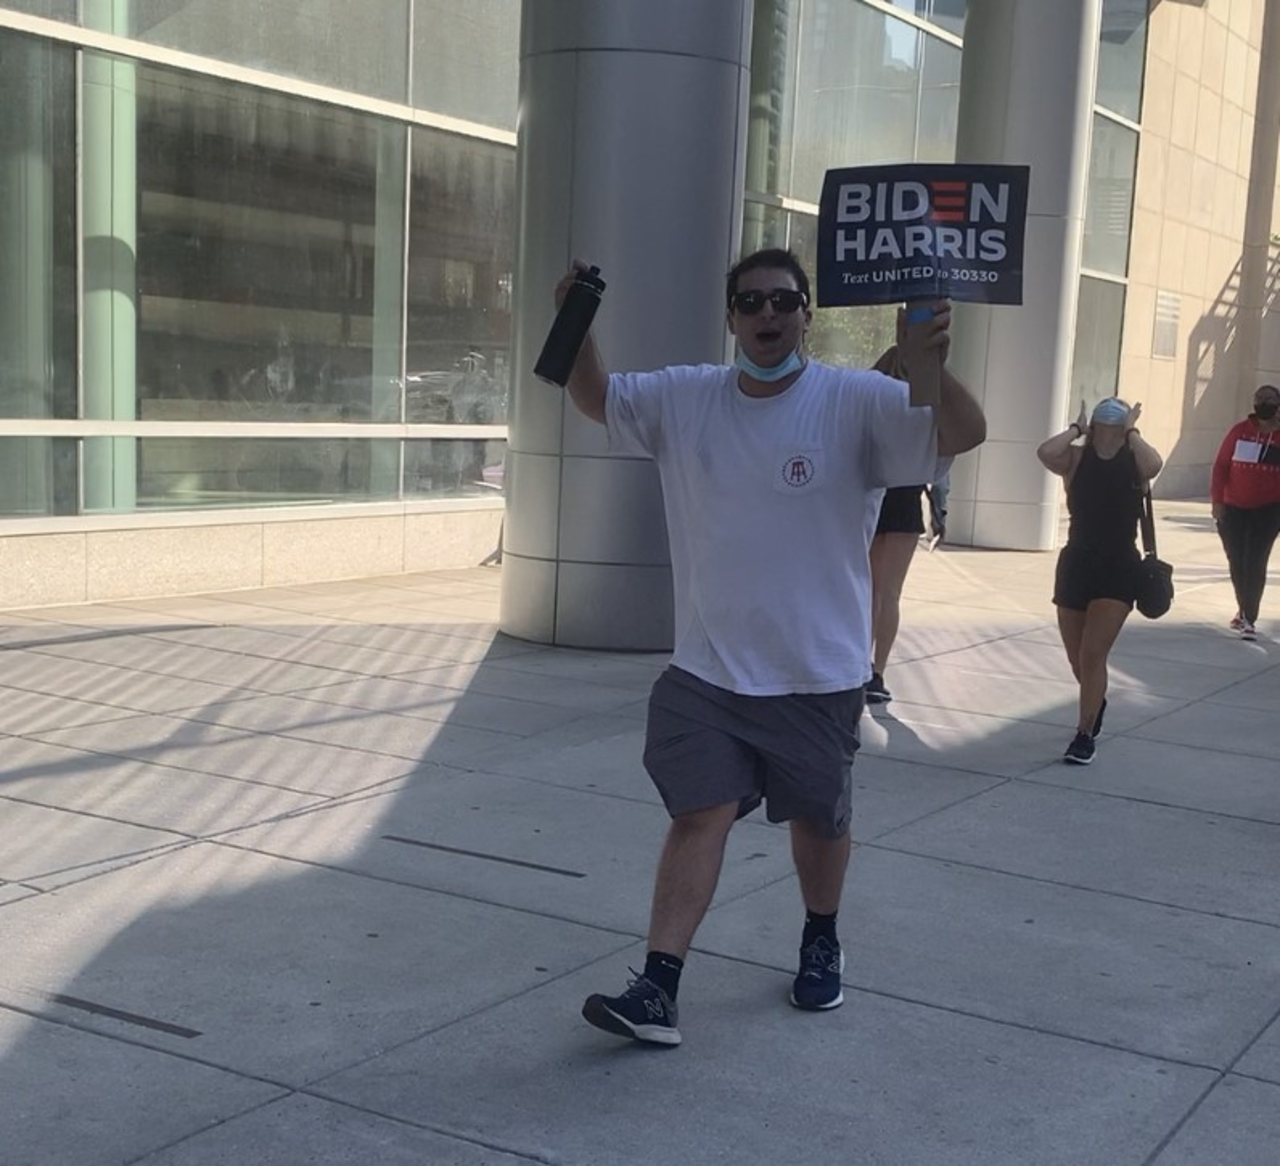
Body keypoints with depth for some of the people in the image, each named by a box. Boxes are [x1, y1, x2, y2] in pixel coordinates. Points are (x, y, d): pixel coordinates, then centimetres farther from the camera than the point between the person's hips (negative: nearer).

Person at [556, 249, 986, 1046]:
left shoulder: (857, 403, -11)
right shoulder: (683, 399, 1)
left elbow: (965, 434, -20)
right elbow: (596, 398, 15)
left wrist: (928, 366, -40)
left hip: (820, 672, -1)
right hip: (707, 667, 1)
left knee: (818, 819, 16)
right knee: (700, 814, -4)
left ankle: (821, 944, 41)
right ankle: (658, 989, -3)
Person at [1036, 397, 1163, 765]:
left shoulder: (1134, 462, -2)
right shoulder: (1077, 459, 0)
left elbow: (1154, 464, -26)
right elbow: (1045, 452, -21)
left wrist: (1132, 433, -11)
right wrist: (1076, 429, -6)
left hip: (1118, 569, -2)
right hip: (1076, 565, 3)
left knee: (1093, 654, -12)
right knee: (1077, 659, 15)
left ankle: (1085, 735, -1)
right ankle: (1094, 704, 46)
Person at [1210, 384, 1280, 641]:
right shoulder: (1239, 431, 0)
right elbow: (1221, 465, 1)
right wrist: (1217, 500, -5)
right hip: (1234, 508, 2)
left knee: (1255, 563, -10)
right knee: (1237, 563, 9)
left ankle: (1249, 619, -5)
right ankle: (1245, 611, 30)